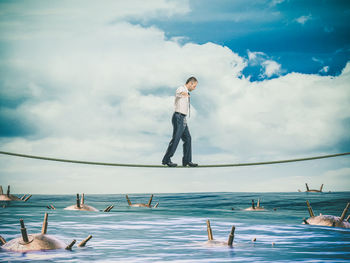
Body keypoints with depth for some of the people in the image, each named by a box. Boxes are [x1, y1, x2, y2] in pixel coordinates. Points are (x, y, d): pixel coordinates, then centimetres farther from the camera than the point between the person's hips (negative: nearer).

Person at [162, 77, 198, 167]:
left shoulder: (186, 92, 20)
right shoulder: (181, 89, -11)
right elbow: (179, 93, -38)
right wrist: (183, 94, -61)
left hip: (183, 119, 10)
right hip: (178, 117, -10)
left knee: (187, 138, 9)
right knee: (176, 139, -10)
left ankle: (187, 160, 14)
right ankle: (166, 160, -5)